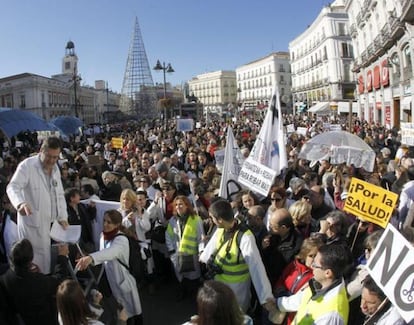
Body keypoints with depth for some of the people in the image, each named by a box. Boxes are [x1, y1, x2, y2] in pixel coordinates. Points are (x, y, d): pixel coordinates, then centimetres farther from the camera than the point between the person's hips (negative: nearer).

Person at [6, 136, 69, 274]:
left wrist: (62, 217, 7)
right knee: (35, 261, -5)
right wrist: (20, 203, -43)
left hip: (48, 222, 7)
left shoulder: (55, 168, 11)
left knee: (45, 259, 16)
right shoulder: (27, 165, -12)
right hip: (31, 222, -7)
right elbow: (13, 187, -22)